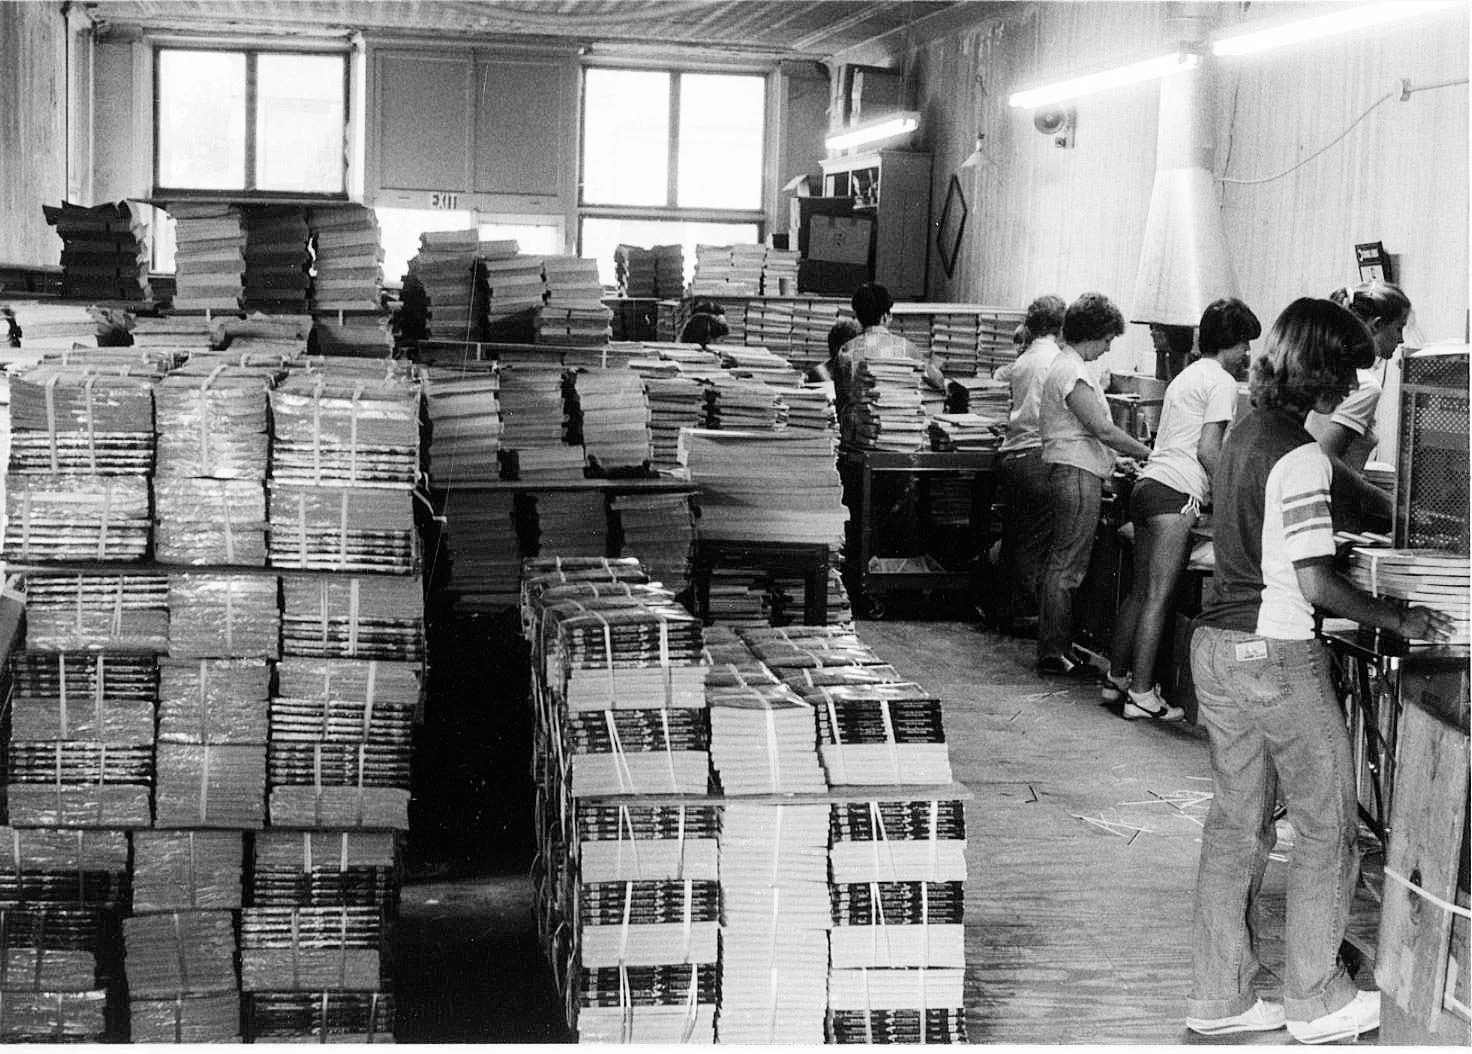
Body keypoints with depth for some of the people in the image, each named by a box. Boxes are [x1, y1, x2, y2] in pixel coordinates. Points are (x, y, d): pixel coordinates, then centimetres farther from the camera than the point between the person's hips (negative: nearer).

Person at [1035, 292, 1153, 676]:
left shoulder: (1066, 366, 18)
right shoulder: (1073, 372, -16)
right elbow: (1103, 430, -20)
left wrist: (1134, 454, 16)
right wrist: (1148, 453, -10)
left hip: (1071, 473, 11)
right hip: (1077, 475, -11)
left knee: (1059, 564, 13)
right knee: (1066, 567, -7)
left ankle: (1053, 647, 18)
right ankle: (1053, 654, -3)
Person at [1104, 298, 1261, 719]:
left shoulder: (1188, 376, 24)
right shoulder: (1222, 382, -5)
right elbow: (1207, 452, -12)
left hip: (1148, 482, 9)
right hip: (1177, 493, -9)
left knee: (1140, 590, 15)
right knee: (1158, 595, -8)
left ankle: (1116, 678, 22)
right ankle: (1141, 694, -8)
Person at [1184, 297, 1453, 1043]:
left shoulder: (1245, 433, 10)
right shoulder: (1300, 456, -17)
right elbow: (1313, 582, -20)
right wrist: (1398, 621, -8)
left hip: (1218, 645, 9)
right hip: (1275, 656, -8)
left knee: (1236, 825, 13)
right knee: (1325, 827, 6)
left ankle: (1220, 997, 18)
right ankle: (1316, 1002, 14)